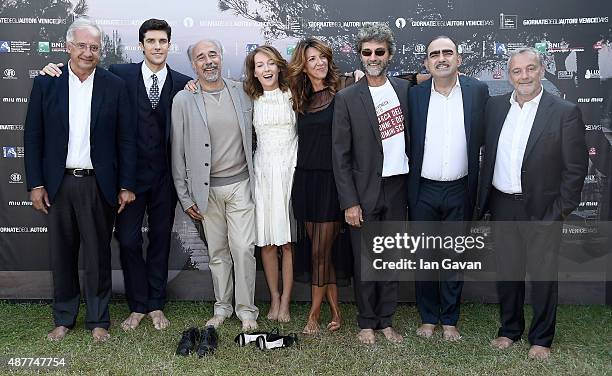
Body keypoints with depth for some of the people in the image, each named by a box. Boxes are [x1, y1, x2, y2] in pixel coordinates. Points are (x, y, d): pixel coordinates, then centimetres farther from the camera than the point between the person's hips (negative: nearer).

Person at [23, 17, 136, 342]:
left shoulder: (114, 86, 0)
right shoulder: (45, 83, 2)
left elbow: (126, 139, 0)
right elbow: (33, 136, 4)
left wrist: (126, 186, -3)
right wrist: (35, 184, -1)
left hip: (98, 184, -1)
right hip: (58, 184, 1)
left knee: (98, 255, 7)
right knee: (62, 254, 12)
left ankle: (98, 320, 22)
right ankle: (64, 318, 29)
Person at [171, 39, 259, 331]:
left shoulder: (242, 92, 3)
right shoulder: (183, 100, -2)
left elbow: (250, 135, 14)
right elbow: (178, 152, 1)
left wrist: (255, 179, 10)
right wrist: (185, 197, 0)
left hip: (240, 184, 0)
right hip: (207, 189, 0)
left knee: (243, 249, -3)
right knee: (217, 252, 10)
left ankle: (246, 309, 12)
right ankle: (222, 307, 26)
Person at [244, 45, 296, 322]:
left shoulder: (293, 95, 4)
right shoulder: (251, 100, 9)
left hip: (290, 171, -2)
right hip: (263, 172, 2)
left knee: (288, 240, 0)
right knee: (266, 241, 4)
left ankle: (285, 301, 11)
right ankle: (274, 297, 18)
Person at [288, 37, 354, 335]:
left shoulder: (343, 90, -3)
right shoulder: (300, 98, 11)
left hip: (332, 179, -5)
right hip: (305, 179, 5)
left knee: (320, 251, 1)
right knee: (317, 248, 8)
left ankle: (314, 314, 16)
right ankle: (335, 311, 21)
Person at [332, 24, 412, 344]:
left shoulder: (405, 89, 5)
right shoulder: (347, 98, -5)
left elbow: (411, 137, 10)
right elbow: (340, 155, -6)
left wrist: (413, 186, 3)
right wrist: (349, 202, -10)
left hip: (398, 188, 3)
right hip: (364, 191, -3)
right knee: (364, 260, 7)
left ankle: (386, 320, 25)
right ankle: (367, 322, 23)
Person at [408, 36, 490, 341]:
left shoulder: (478, 91, 0)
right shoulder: (415, 94, -1)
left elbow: (484, 137, 4)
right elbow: (407, 141, 1)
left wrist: (478, 188, 1)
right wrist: (408, 187, -3)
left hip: (459, 190, 0)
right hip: (423, 190, 0)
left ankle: (450, 321, 25)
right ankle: (428, 318, 26)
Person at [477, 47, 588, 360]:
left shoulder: (565, 112, -7)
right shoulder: (494, 106, 4)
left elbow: (576, 167, -7)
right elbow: (488, 155, 10)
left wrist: (561, 210, -9)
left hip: (542, 209, -3)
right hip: (502, 206, 3)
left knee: (543, 276, 8)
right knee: (507, 272, 14)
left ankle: (542, 339, 25)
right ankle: (509, 329, 32)